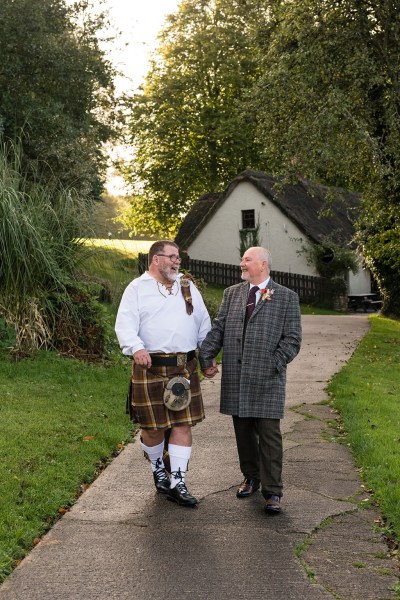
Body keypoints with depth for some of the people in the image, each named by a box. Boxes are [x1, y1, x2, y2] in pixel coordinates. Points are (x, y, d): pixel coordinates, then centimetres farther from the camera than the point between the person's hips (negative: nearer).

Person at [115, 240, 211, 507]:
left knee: (183, 424, 0)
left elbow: (204, 323, 23)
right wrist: (136, 348, -28)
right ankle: (158, 469, 30)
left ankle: (177, 483, 6)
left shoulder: (188, 287, 15)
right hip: (151, 367, -4)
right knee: (154, 427, 3)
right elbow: (125, 324, -10)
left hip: (185, 367, 4)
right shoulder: (137, 289, 1)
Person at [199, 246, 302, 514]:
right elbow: (218, 329, 10)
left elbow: (292, 339, -1)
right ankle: (251, 478, 30)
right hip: (236, 378, 4)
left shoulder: (286, 297, 1)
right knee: (243, 432, 12)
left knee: (269, 435, -3)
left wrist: (274, 364, -11)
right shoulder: (232, 293, 14)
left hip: (267, 380, -4)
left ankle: (272, 492, 4)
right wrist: (206, 358, -1)